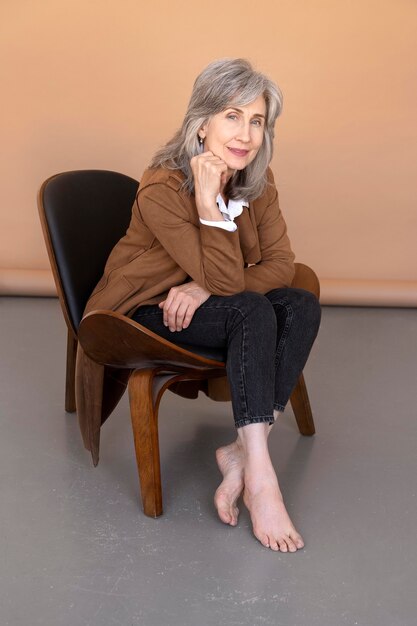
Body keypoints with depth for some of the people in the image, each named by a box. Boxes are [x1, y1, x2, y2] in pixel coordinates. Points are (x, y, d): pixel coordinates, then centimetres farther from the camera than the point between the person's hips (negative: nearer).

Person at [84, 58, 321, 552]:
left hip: (194, 302, 6)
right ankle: (259, 476, -32)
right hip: (143, 313, -6)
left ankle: (242, 453, -22)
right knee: (252, 311, -31)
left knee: (302, 307, -19)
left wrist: (206, 288, -23)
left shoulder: (256, 181, -5)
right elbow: (228, 281, -28)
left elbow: (281, 263, -10)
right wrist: (208, 199, -36)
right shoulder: (162, 189, -25)